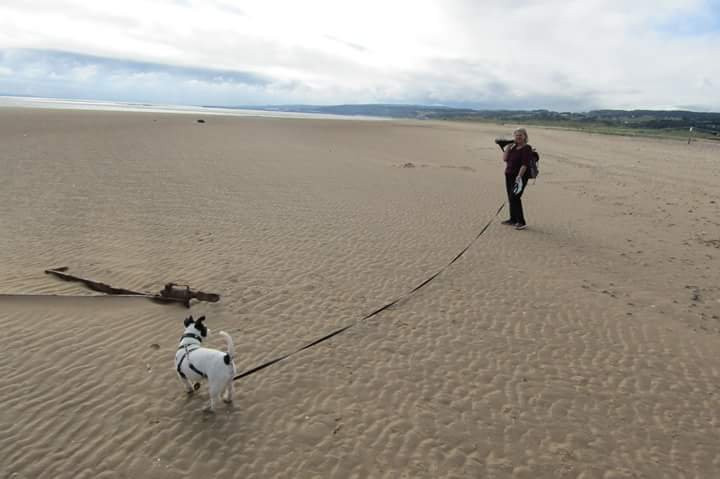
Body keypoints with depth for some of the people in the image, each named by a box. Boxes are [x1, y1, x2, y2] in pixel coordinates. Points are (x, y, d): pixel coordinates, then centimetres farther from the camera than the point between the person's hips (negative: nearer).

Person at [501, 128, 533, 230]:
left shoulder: (526, 149, -11)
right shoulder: (513, 147, 11)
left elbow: (525, 164, -19)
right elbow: (505, 158, 6)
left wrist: (519, 176, -25)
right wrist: (507, 148, -3)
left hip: (520, 176, -8)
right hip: (509, 175, 8)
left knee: (514, 198, -13)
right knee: (511, 198, 13)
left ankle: (521, 222, -7)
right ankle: (513, 219, 25)